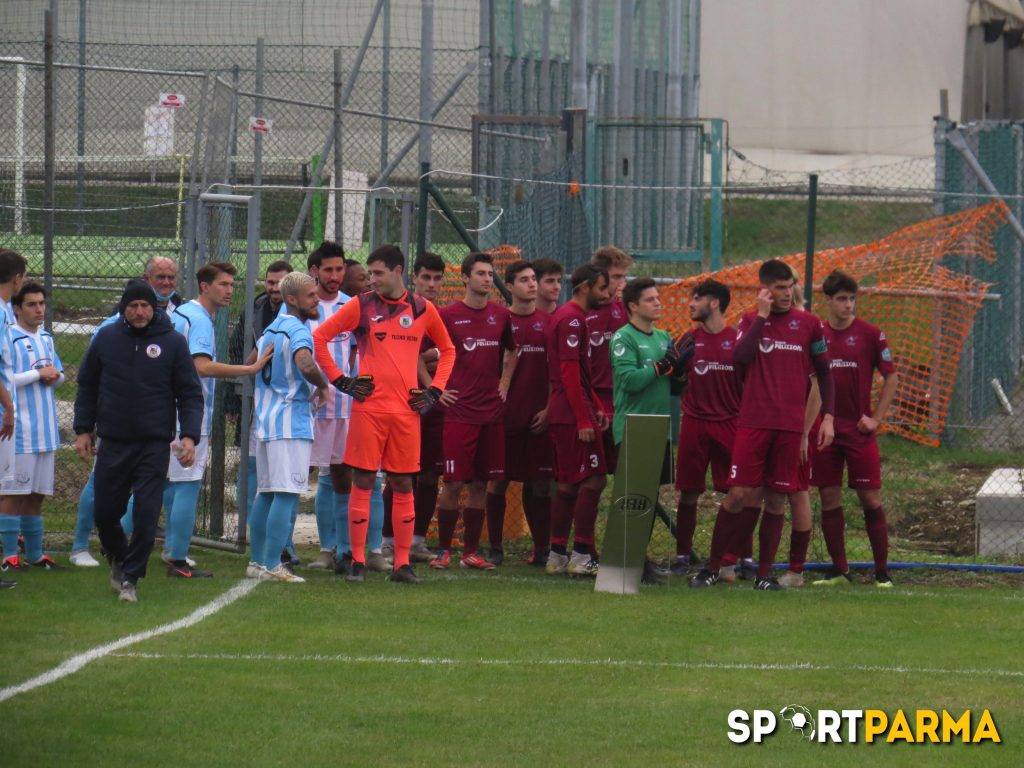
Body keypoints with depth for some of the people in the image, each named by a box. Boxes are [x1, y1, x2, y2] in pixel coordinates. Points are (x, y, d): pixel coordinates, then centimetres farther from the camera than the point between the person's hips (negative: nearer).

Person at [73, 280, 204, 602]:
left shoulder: (173, 342, 0)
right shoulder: (106, 339, 5)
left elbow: (190, 394, 2)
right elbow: (87, 386, 15)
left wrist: (189, 436, -9)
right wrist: (83, 429, 8)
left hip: (155, 445, -2)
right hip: (112, 443, 2)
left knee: (146, 514, -8)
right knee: (105, 513, 7)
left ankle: (130, 576, 2)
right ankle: (118, 560, 33)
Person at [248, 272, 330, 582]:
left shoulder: (270, 329, 15)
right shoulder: (297, 330, -13)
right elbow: (305, 364, -32)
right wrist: (323, 385, -14)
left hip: (264, 421, 9)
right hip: (291, 423, -9)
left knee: (265, 493, 13)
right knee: (287, 495, -8)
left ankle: (257, 562, 15)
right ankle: (272, 565, -13)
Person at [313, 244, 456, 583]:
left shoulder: (422, 310, 8)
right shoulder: (361, 306, 3)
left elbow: (447, 350, 21)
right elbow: (319, 337, 7)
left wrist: (434, 391, 10)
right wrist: (340, 380, 0)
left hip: (407, 409, 2)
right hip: (369, 407, -2)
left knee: (403, 485, 4)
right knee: (363, 482, -2)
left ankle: (402, 563, 8)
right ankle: (358, 561, 2)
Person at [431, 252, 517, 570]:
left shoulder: (501, 315, 9)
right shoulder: (448, 315, -4)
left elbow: (511, 352, 27)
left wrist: (504, 383, 14)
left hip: (492, 411, 4)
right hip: (459, 410, -4)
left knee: (481, 484, 6)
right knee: (454, 483, -5)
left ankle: (471, 552, 12)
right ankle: (443, 550, 4)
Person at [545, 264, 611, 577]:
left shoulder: (565, 316, 20)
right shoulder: (573, 319, -13)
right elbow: (570, 373, -20)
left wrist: (597, 408, 19)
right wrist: (584, 420, -21)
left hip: (562, 417, 10)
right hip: (573, 416, -10)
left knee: (568, 484, 11)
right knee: (593, 480, -9)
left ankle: (557, 557, 13)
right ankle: (581, 557, -11)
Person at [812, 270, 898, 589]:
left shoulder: (870, 334, -1)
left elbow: (891, 376, 3)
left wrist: (876, 418, -3)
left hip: (859, 430, -3)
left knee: (871, 499, -3)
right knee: (829, 499, 4)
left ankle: (882, 571, 3)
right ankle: (838, 570, 11)